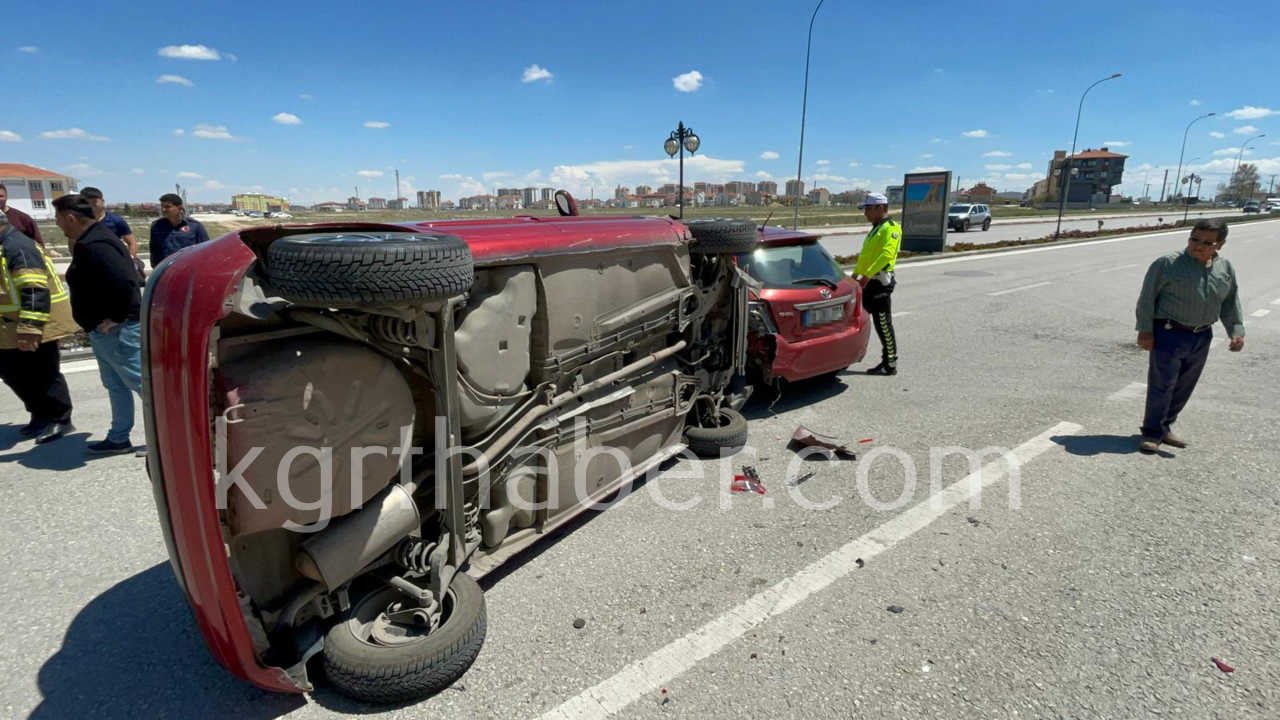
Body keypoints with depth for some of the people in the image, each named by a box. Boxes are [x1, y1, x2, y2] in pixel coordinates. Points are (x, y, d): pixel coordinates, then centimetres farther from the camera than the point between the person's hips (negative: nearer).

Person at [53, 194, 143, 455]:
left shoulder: (94, 246, -20)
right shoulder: (91, 241, 14)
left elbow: (125, 283, -33)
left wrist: (116, 318, -24)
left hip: (117, 331, -11)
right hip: (105, 330, 11)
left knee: (141, 381, -5)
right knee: (115, 385, 17)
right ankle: (118, 439, 28)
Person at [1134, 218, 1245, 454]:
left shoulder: (1226, 269, 8)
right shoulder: (1168, 264, -9)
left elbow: (1230, 304, 15)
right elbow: (1147, 298, -8)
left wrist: (1237, 331, 6)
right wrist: (1145, 330, -12)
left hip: (1201, 337, 6)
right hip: (1169, 333, -6)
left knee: (1184, 387, 13)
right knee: (1161, 385, -4)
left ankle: (1165, 427, 27)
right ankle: (1152, 433, 5)